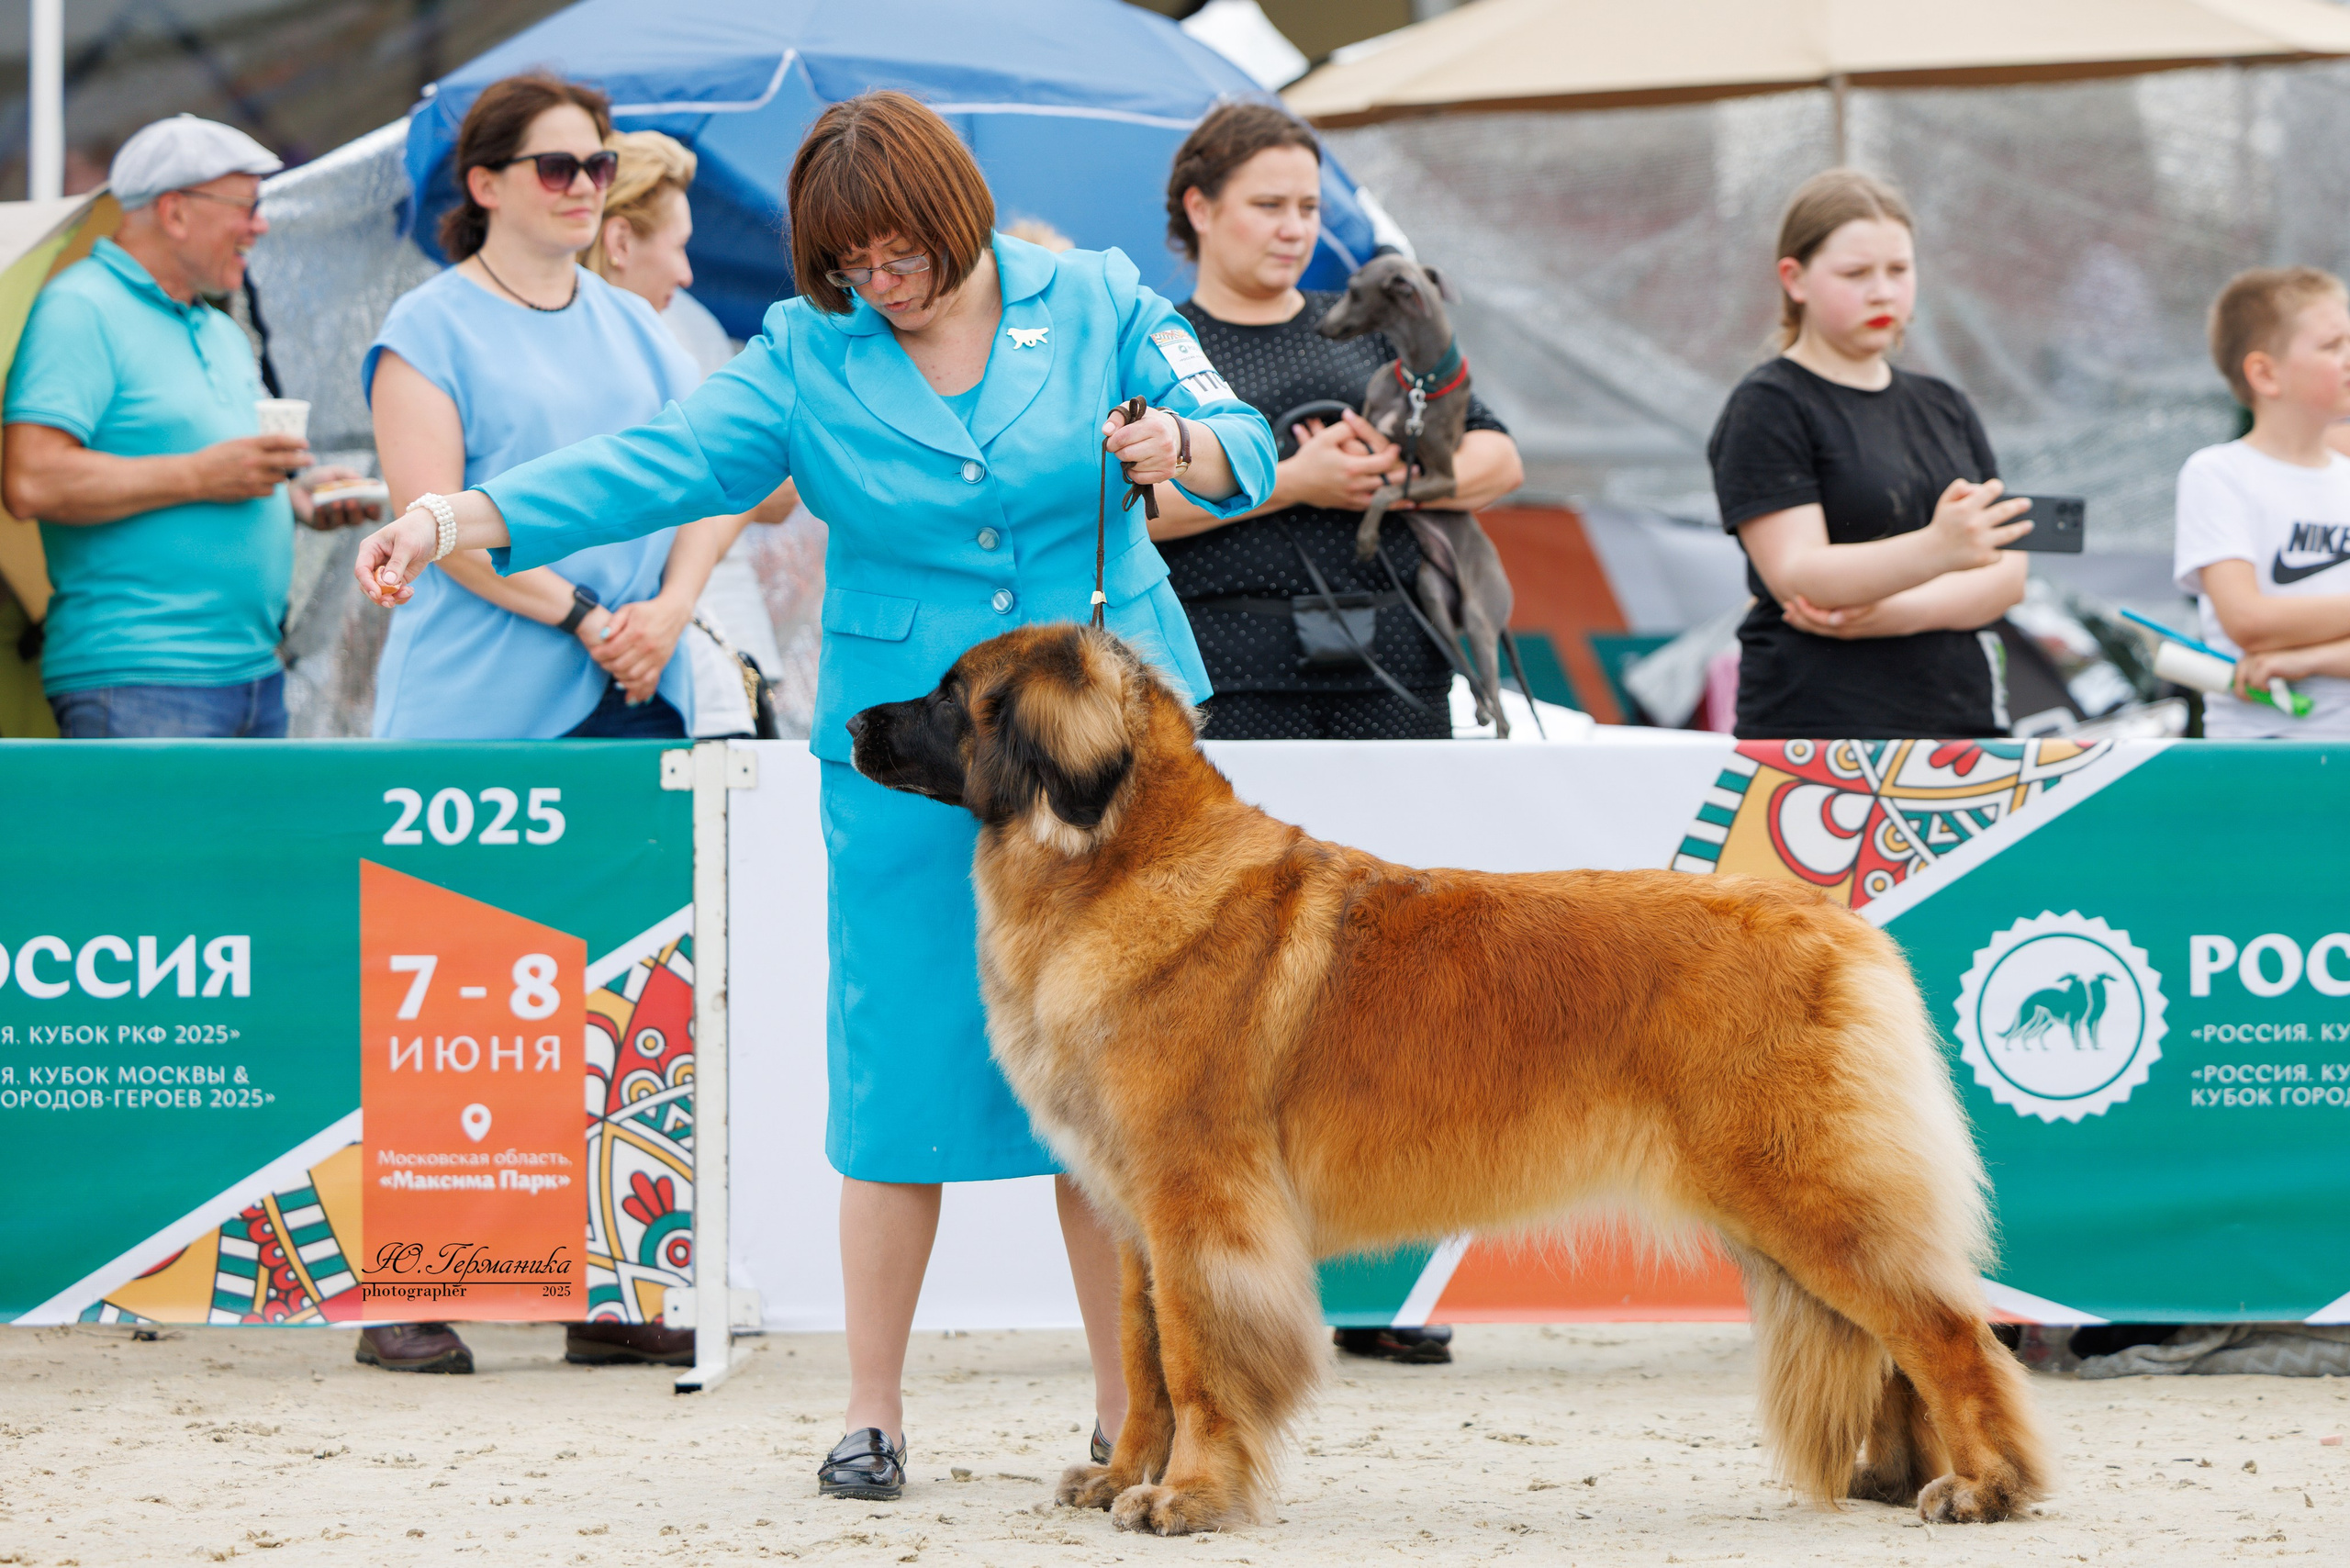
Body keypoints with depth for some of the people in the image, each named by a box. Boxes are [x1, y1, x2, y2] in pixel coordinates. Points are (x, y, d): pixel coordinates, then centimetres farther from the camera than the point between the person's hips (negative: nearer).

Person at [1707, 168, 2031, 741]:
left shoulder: (1946, 408, 19)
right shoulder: (1767, 408, 0)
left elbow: (2006, 573, 9)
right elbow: (1797, 574, -14)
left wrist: (1898, 613, -10)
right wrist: (1936, 549, -30)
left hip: (1962, 724, 5)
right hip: (1819, 731, -5)